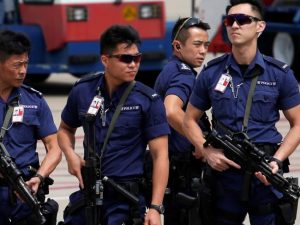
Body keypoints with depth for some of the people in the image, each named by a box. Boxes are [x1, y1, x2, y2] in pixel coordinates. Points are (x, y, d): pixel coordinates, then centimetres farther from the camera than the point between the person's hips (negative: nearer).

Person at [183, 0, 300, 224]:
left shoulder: (280, 74, 2)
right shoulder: (211, 73, 5)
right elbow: (190, 120, 14)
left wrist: (276, 161, -10)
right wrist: (207, 151, -4)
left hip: (265, 178, -1)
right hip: (224, 172, 1)